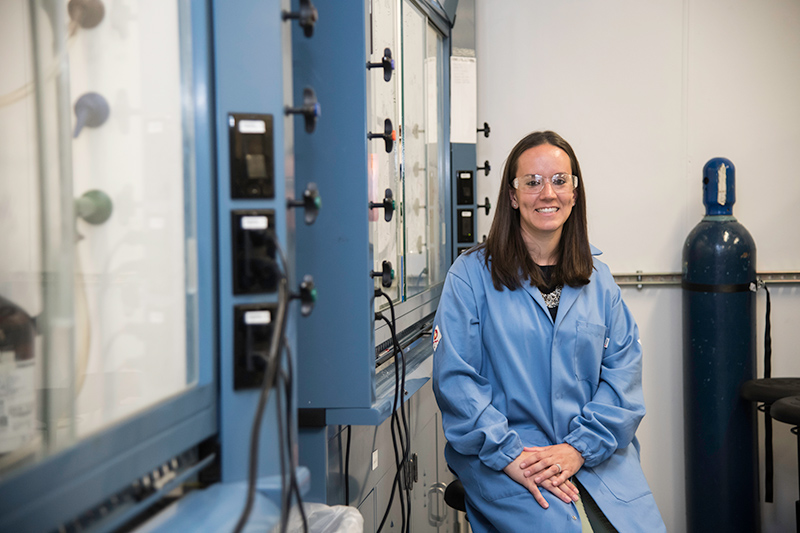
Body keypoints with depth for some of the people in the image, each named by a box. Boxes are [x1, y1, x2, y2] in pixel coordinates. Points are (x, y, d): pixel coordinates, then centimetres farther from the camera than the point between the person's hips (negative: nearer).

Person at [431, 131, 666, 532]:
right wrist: (509, 454, -16)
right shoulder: (472, 274, 0)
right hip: (501, 459, -3)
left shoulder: (598, 280, 13)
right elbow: (454, 378, -6)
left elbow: (623, 371, 6)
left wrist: (580, 446, -9)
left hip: (597, 453, 4)